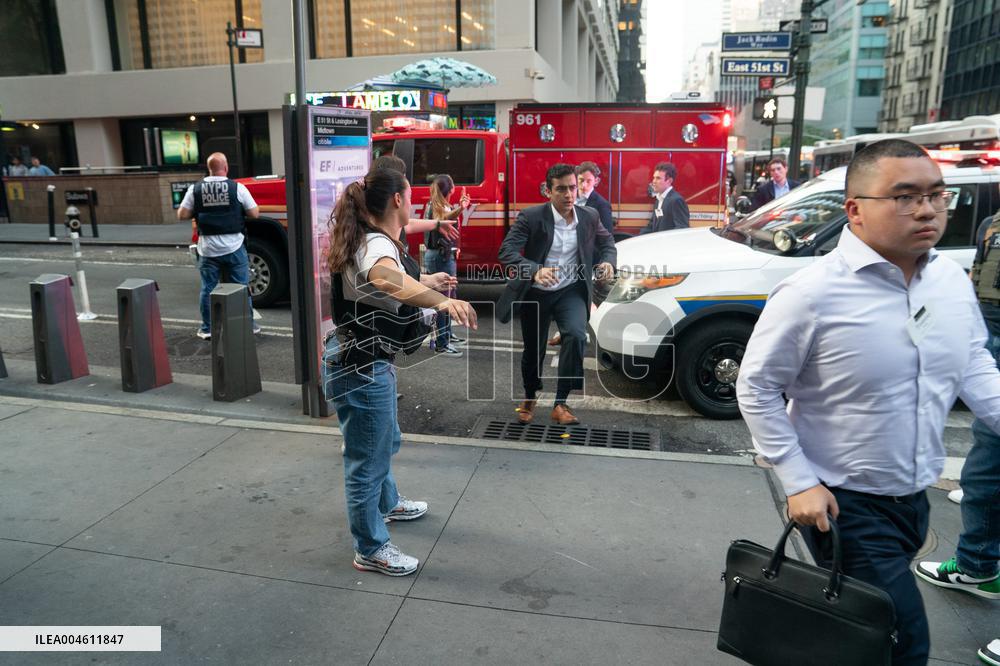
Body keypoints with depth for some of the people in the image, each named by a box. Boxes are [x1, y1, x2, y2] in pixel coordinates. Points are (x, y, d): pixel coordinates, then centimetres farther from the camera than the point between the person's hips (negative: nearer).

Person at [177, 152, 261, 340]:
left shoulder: (195, 189, -1)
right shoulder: (237, 188, -6)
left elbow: (182, 215, -1)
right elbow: (254, 213, -4)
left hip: (208, 249, 2)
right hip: (233, 247, -1)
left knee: (208, 289, 10)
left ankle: (207, 329, 15)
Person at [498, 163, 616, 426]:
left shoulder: (589, 217, -5)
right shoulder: (530, 217, -16)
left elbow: (607, 242, 13)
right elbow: (507, 251, -25)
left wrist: (608, 261, -11)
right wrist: (535, 271, -42)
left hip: (571, 291, 1)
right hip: (536, 293, -1)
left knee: (576, 336, -26)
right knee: (533, 350, 12)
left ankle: (561, 404, -12)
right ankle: (529, 398, 43)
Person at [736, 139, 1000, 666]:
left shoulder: (952, 278, -2)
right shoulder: (812, 294, -23)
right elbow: (755, 389, -16)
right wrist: (799, 483, -17)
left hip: (915, 498, 7)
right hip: (845, 506, -7)